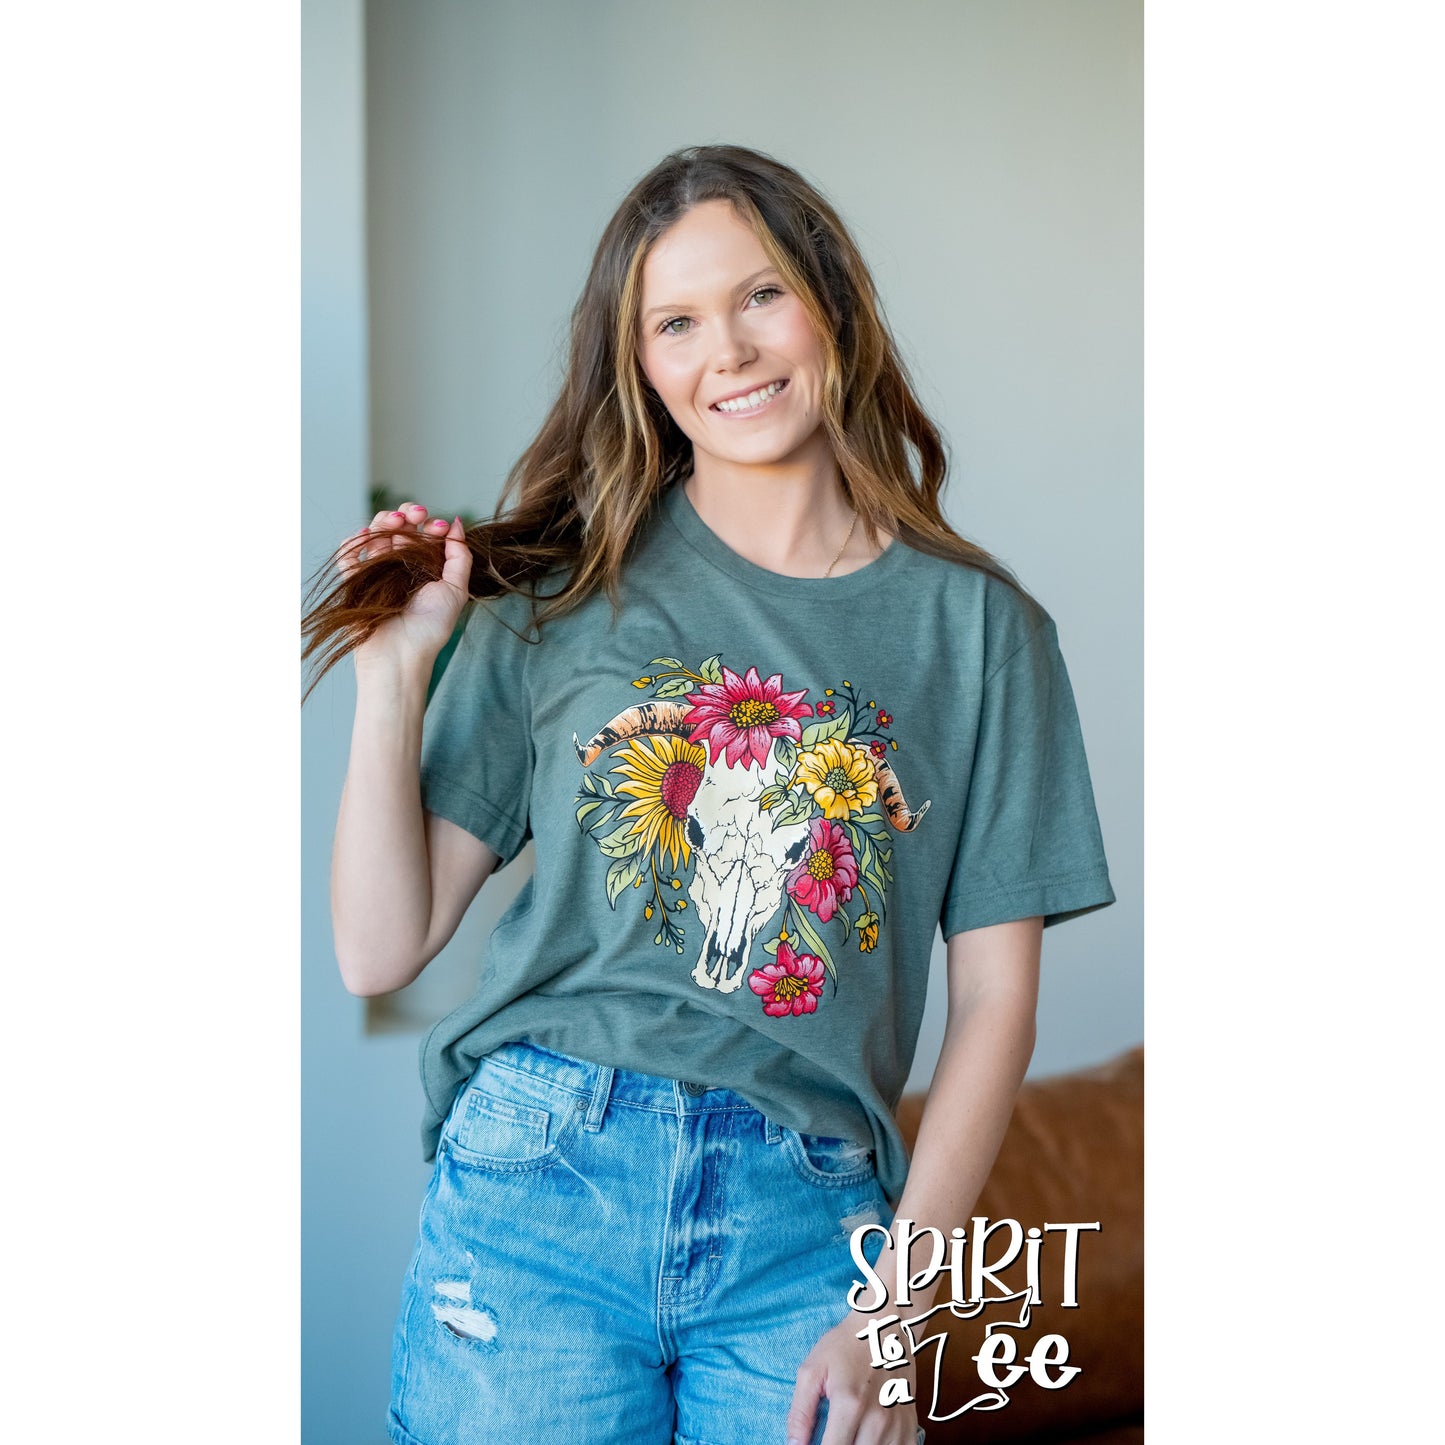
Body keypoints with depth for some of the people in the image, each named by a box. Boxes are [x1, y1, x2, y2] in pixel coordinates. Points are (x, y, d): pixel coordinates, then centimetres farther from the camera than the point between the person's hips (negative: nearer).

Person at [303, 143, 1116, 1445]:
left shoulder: (978, 627, 4)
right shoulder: (559, 593, 3)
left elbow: (995, 997, 2)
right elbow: (382, 949, 2)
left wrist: (894, 1305, -5)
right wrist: (393, 679, -7)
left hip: (804, 1228, 1)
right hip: (541, 1188, 0)